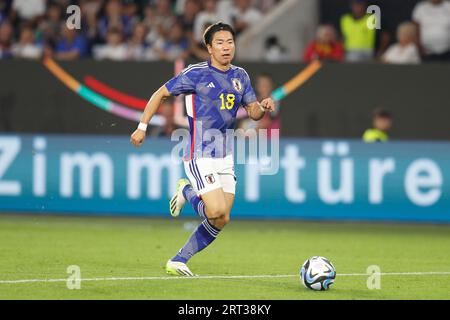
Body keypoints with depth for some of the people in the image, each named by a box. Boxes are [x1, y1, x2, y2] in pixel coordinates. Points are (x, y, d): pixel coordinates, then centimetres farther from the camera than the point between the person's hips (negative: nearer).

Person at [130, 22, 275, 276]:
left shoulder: (240, 76, 9)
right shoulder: (196, 74, -9)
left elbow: (254, 112, 13)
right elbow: (161, 94, 0)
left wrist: (264, 107, -11)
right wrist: (142, 127, -3)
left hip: (225, 157, 7)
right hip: (200, 157, -7)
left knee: (220, 221, 3)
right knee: (217, 213, -20)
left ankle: (178, 262, 16)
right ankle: (187, 192, 11)